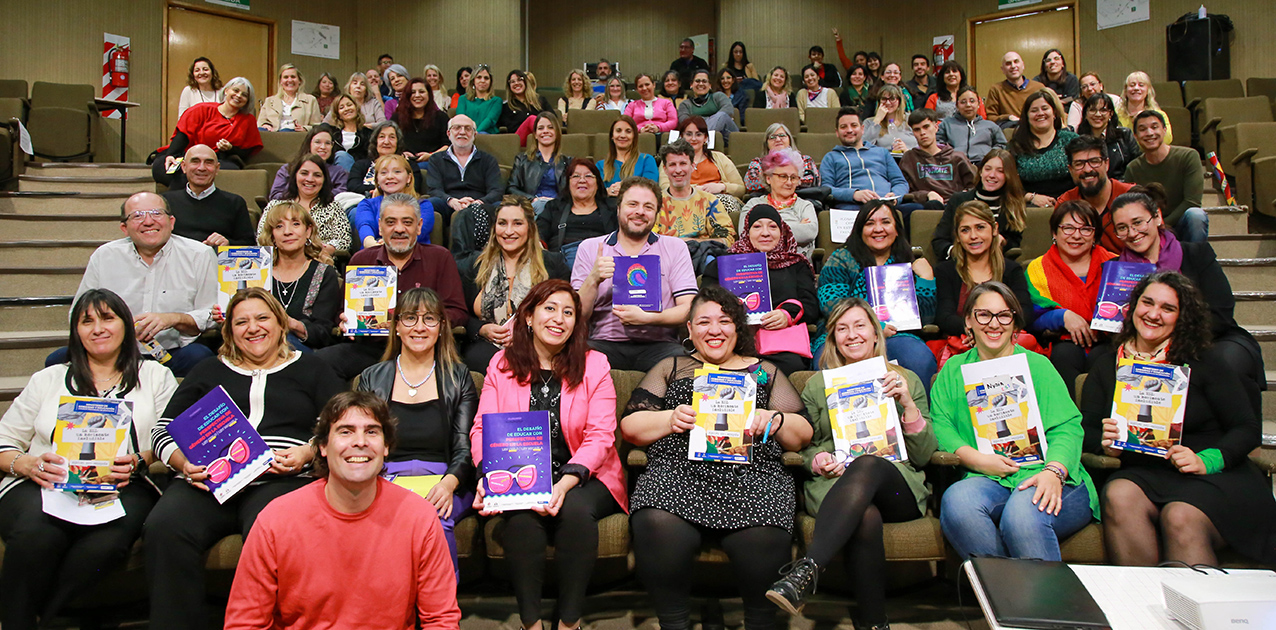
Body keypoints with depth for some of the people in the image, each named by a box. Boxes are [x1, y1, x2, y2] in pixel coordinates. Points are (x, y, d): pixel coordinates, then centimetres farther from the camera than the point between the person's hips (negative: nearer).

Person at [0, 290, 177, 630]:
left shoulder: (156, 377, 19)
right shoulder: (49, 379, 24)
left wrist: (140, 461, -12)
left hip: (122, 487, -1)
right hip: (46, 485, 2)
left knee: (111, 534, -37)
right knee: (37, 530, -35)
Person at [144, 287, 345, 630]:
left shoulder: (310, 369, 21)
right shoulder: (208, 372, 28)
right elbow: (163, 431, 22)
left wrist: (308, 452, -9)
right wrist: (185, 463, 1)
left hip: (281, 480, -2)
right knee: (164, 528, -29)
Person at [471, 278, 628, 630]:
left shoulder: (594, 365, 2)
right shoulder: (502, 365, 7)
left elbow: (600, 437, -7)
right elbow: (483, 429, 1)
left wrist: (565, 483, -23)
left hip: (584, 479, 0)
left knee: (575, 508, -31)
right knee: (522, 514, -30)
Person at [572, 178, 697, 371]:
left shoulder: (675, 248, 11)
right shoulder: (590, 248, 11)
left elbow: (689, 309, -1)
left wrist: (646, 318, -18)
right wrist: (593, 280, -15)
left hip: (656, 345, 0)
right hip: (604, 343, 0)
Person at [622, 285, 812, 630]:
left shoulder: (764, 372, 26)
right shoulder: (670, 368, 26)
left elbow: (803, 435, 19)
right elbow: (630, 427, 15)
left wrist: (772, 420, -2)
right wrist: (671, 418, -4)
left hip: (751, 475, 0)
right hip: (678, 472, 0)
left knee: (762, 535, -35)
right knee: (658, 524, -35)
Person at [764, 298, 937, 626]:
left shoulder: (906, 380, 18)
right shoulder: (817, 385, 20)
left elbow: (923, 456, 11)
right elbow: (801, 446, 18)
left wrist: (908, 404, -3)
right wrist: (818, 460, -6)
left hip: (898, 485, 0)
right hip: (834, 485, 0)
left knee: (867, 465, -38)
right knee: (866, 517, -38)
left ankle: (806, 571, -48)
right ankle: (872, 621, -27)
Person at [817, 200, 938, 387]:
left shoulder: (908, 266, 21)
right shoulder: (841, 259, 13)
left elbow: (924, 318, 15)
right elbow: (829, 301, -3)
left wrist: (925, 278, 7)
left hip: (895, 337, 2)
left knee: (920, 358, -31)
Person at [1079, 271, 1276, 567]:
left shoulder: (1206, 361, 5)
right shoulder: (1108, 366, 13)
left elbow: (1248, 428, 2)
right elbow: (1086, 429, 13)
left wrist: (1206, 461, -15)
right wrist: (1105, 442, -11)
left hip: (1215, 476, -2)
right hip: (1141, 474, 2)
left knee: (1181, 517, -34)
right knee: (1119, 496, -32)